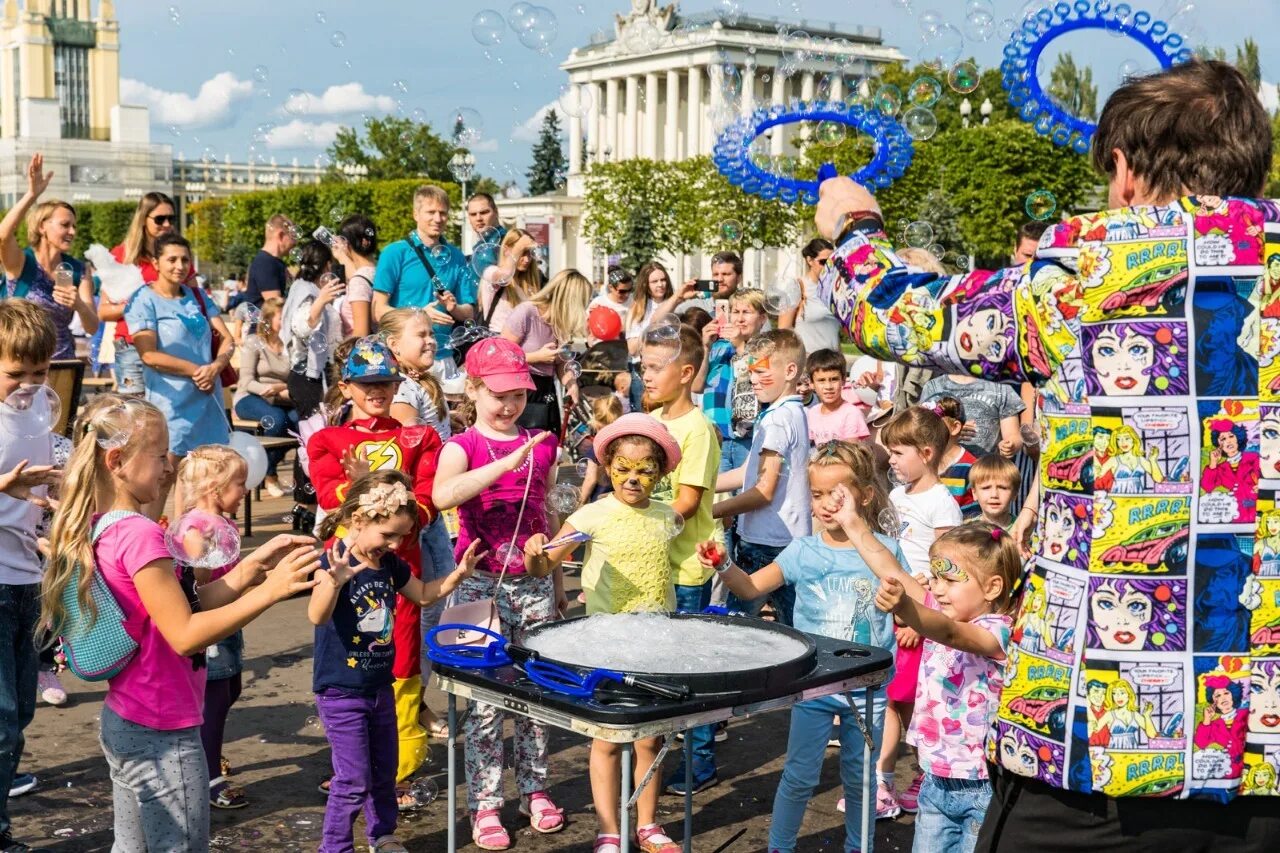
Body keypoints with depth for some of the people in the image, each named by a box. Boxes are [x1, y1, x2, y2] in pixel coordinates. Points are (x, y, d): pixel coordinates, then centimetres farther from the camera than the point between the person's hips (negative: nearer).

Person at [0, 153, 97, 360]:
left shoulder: (78, 271, 1)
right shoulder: (20, 261, -7)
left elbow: (92, 328, -3)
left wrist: (79, 305, -24)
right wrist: (32, 194, -37)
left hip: (62, 362, 3)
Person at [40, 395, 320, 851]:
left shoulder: (100, 528, 7)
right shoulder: (140, 534, -22)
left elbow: (189, 604, 7)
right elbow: (185, 635, -25)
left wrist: (254, 565, -1)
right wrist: (270, 591, -25)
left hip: (122, 723, 9)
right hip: (163, 735, -9)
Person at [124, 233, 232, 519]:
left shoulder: (197, 297, 16)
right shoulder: (144, 300, -2)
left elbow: (227, 339, 10)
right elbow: (150, 355, -13)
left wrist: (215, 367, -10)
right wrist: (195, 370, -11)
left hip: (208, 397, 6)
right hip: (171, 400, -6)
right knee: (162, 477, -9)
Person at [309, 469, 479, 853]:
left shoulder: (391, 563, 1)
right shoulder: (334, 562, -22)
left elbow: (424, 594, 17)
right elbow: (317, 617, -37)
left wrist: (457, 575, 1)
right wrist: (335, 581, -56)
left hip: (380, 686, 7)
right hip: (341, 691, -7)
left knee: (384, 771, 19)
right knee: (353, 781, -4)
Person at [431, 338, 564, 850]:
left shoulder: (541, 446, 7)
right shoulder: (463, 447, -6)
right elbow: (442, 495, -29)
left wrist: (558, 579, 19)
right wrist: (508, 461, -34)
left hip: (533, 583, 4)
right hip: (482, 583, -4)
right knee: (486, 697, -1)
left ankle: (534, 790, 25)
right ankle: (485, 804, 10)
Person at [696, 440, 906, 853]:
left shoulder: (883, 548, -7)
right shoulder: (804, 551, -4)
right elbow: (752, 586, -1)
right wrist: (723, 564, -23)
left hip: (866, 688, 0)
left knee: (860, 777, 15)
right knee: (799, 776, 6)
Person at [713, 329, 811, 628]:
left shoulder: (778, 418, -15)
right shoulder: (794, 412, 15)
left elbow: (764, 490, -19)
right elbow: (750, 473, 18)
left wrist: (712, 511, -17)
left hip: (766, 543, -10)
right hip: (791, 539, 10)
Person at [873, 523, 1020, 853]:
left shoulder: (997, 631, -20)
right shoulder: (940, 612, 1)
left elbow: (950, 633, -40)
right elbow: (892, 570, 1)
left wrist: (903, 606, -59)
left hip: (982, 788, -7)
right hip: (936, 781, 7)